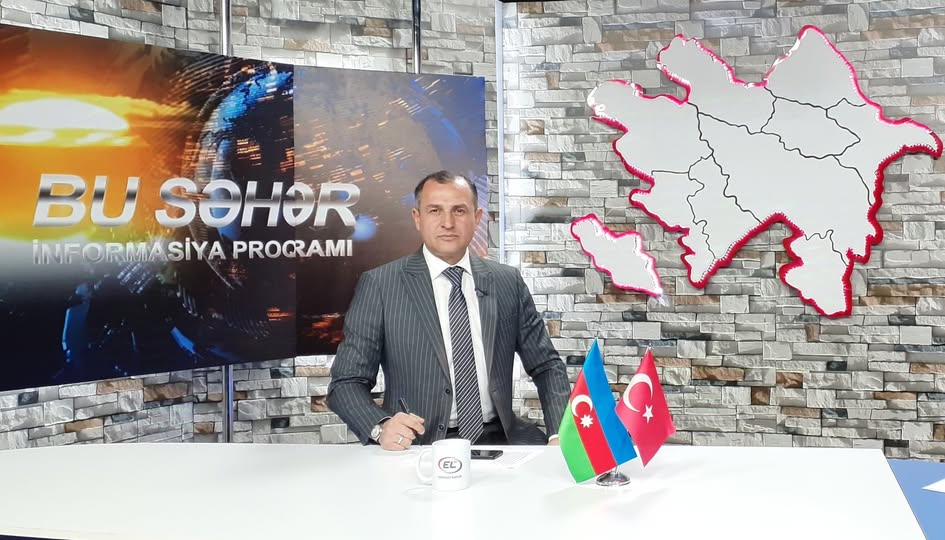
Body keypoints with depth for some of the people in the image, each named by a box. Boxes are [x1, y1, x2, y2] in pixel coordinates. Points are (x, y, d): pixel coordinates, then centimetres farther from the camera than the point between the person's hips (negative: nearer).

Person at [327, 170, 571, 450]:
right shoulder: (379, 285, -2)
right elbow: (346, 382, -3)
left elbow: (547, 366, 12)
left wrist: (560, 434, -6)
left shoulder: (508, 282, 7)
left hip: (497, 438, 1)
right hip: (417, 445, 0)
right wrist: (381, 427, -24)